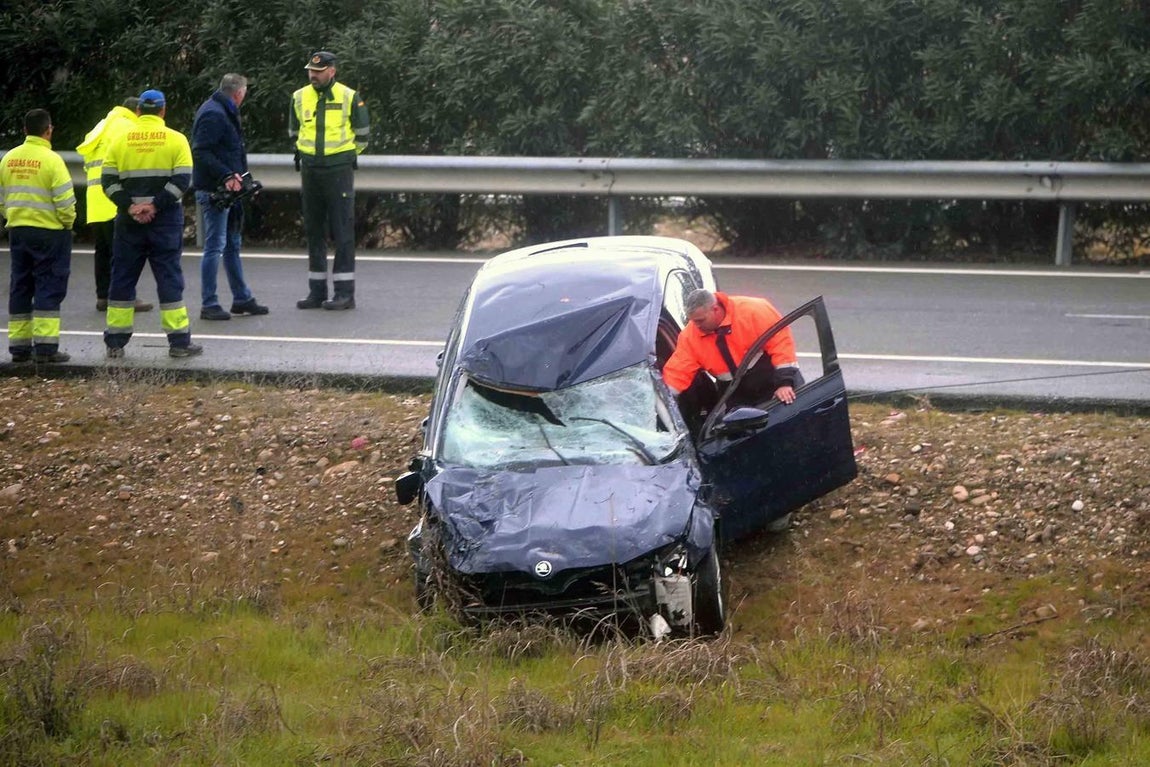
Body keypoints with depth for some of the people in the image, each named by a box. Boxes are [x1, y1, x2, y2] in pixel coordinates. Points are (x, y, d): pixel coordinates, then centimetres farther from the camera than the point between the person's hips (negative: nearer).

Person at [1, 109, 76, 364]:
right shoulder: (51, 160, -14)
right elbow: (65, 201, -16)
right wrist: (68, 222, 1)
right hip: (49, 232, -6)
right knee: (49, 289, -1)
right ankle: (45, 346, -6)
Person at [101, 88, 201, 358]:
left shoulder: (121, 140, 4)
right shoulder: (176, 140, -2)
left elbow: (108, 181, -2)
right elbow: (182, 180, -10)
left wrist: (130, 206, -9)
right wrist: (155, 205, -12)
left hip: (129, 220, 2)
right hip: (165, 220, -2)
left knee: (123, 277, 8)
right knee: (169, 276, 2)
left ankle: (115, 341, 9)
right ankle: (179, 341, 1)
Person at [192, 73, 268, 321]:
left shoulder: (225, 113, 17)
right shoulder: (213, 115, -16)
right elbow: (201, 153, -23)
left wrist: (234, 175, 11)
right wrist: (227, 176, -27)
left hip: (226, 189, 11)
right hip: (212, 190, -11)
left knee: (232, 244, 17)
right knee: (215, 246, -8)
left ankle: (242, 298, 25)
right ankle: (209, 304, -4)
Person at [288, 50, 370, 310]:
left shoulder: (349, 97, -4)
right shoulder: (299, 98, 7)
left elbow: (362, 134, 7)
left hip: (339, 171, -4)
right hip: (310, 170, 4)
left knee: (342, 231, -6)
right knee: (314, 231, 8)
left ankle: (345, 292, -5)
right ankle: (317, 291, 14)